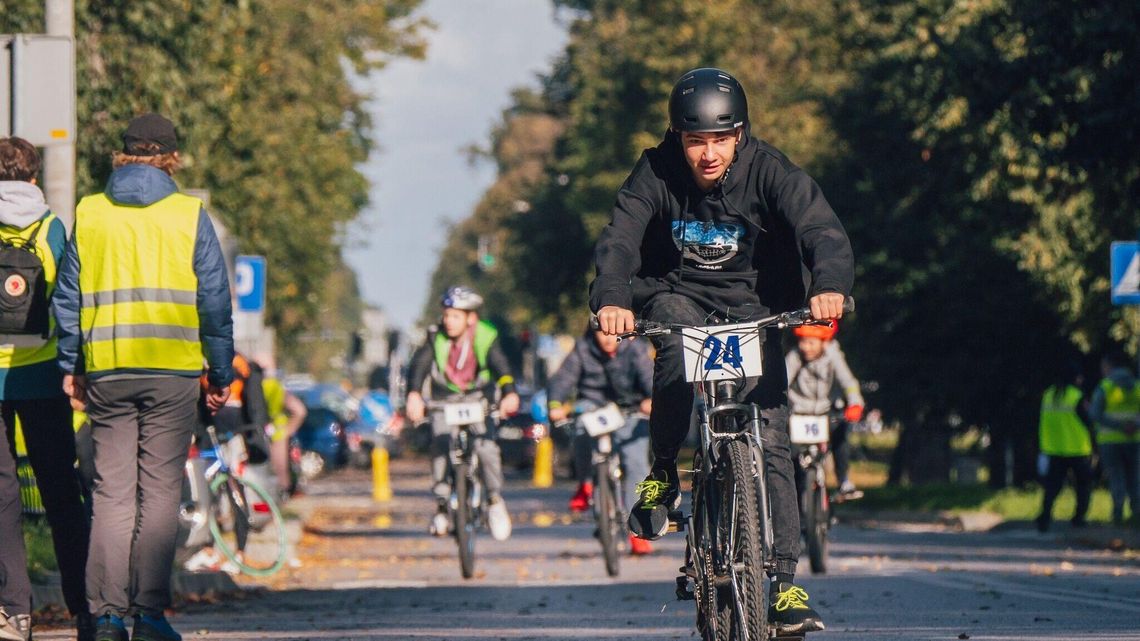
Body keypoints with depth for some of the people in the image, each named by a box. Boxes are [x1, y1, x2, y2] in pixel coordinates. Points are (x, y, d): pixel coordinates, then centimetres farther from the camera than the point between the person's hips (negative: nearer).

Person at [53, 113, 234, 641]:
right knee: (160, 493, 0)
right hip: (172, 371, -2)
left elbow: (66, 297, 8)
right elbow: (214, 300, 0)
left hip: (106, 372, 2)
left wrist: (70, 366, 16)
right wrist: (221, 372, 7)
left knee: (111, 493, 6)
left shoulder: (88, 214, 6)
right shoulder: (189, 215, 0)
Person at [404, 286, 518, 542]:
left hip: (478, 398, -1)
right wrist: (414, 394, -46)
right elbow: (419, 364, -26)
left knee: (486, 447, -22)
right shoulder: (436, 338, -13)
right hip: (445, 399, 1)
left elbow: (500, 366, -30)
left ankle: (495, 499, 2)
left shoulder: (486, 338, -16)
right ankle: (441, 505, -10)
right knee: (440, 444, -23)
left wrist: (509, 393, -51)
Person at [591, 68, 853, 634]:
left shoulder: (767, 169, -17)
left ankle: (783, 582, -9)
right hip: (676, 293, 0)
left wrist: (831, 284, -50)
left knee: (769, 439, -11)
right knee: (679, 345, -36)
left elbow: (820, 227, -29)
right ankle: (663, 474, -14)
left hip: (749, 301, 0)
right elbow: (619, 238, -28)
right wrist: (612, 299, -48)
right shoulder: (657, 174, -16)